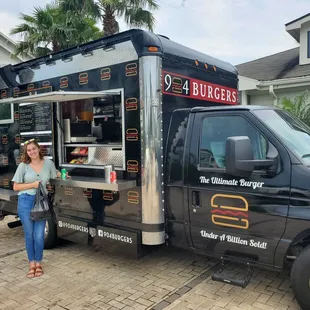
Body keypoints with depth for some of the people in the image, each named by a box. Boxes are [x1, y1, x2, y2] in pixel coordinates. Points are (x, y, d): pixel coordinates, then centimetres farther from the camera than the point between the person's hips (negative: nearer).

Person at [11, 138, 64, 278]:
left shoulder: (48, 163, 2)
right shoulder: (23, 165, -3)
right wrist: (33, 184, -12)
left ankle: (38, 263, 20)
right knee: (29, 235, 7)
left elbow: (56, 174, 24)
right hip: (25, 202, 0)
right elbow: (16, 187, -1)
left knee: (39, 236, 0)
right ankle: (32, 264, 23)